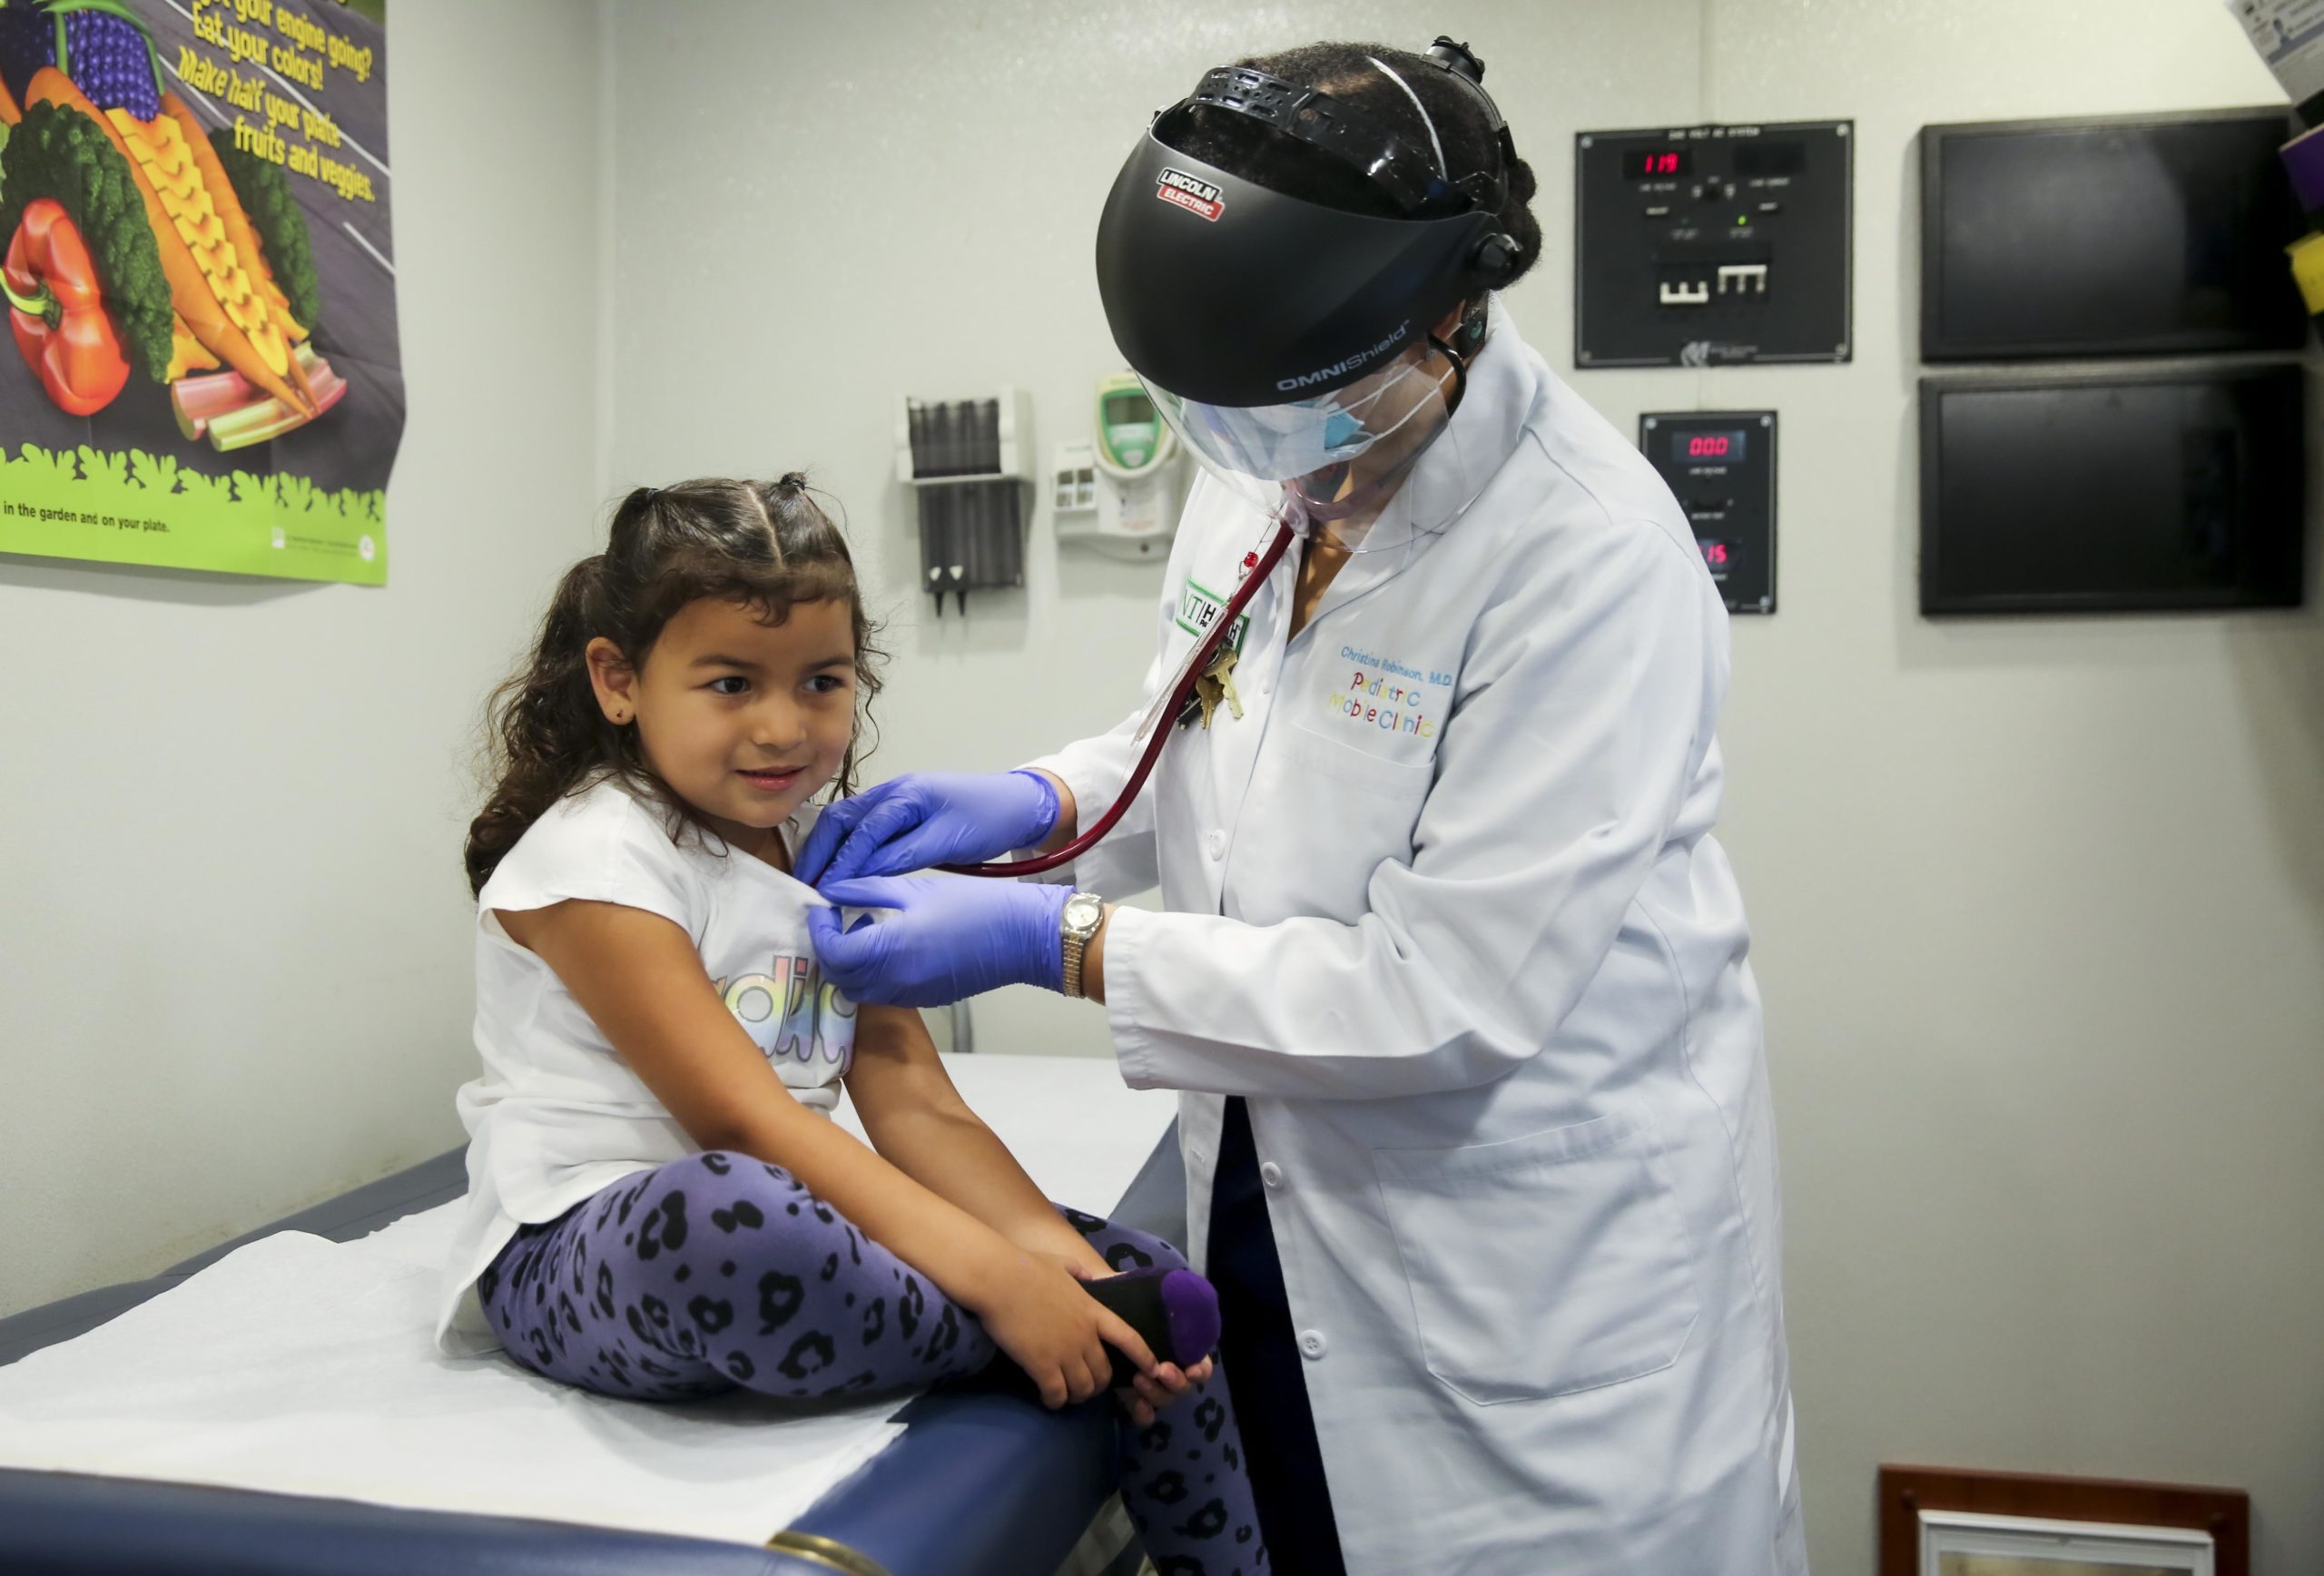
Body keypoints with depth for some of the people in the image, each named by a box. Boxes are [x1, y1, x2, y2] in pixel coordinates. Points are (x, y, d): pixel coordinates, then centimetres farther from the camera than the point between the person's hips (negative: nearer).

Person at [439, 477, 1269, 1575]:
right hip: (582, 1257, -7)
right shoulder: (595, 860, -15)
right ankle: (1019, 1348, -17)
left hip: (799, 1226, 7)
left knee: (1145, 1284, -4)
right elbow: (742, 1123, -24)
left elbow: (915, 1105, 2)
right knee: (729, 1214, -42)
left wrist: (1054, 1252, -15)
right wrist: (994, 1278, -32)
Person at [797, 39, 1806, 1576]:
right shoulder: (1265, 463, -4)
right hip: (1278, 1207, 7)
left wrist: (1058, 945, -25)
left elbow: (1449, 999, -27)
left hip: (1536, 1262, -6)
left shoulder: (1593, 567, -27)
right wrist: (1040, 804, -6)